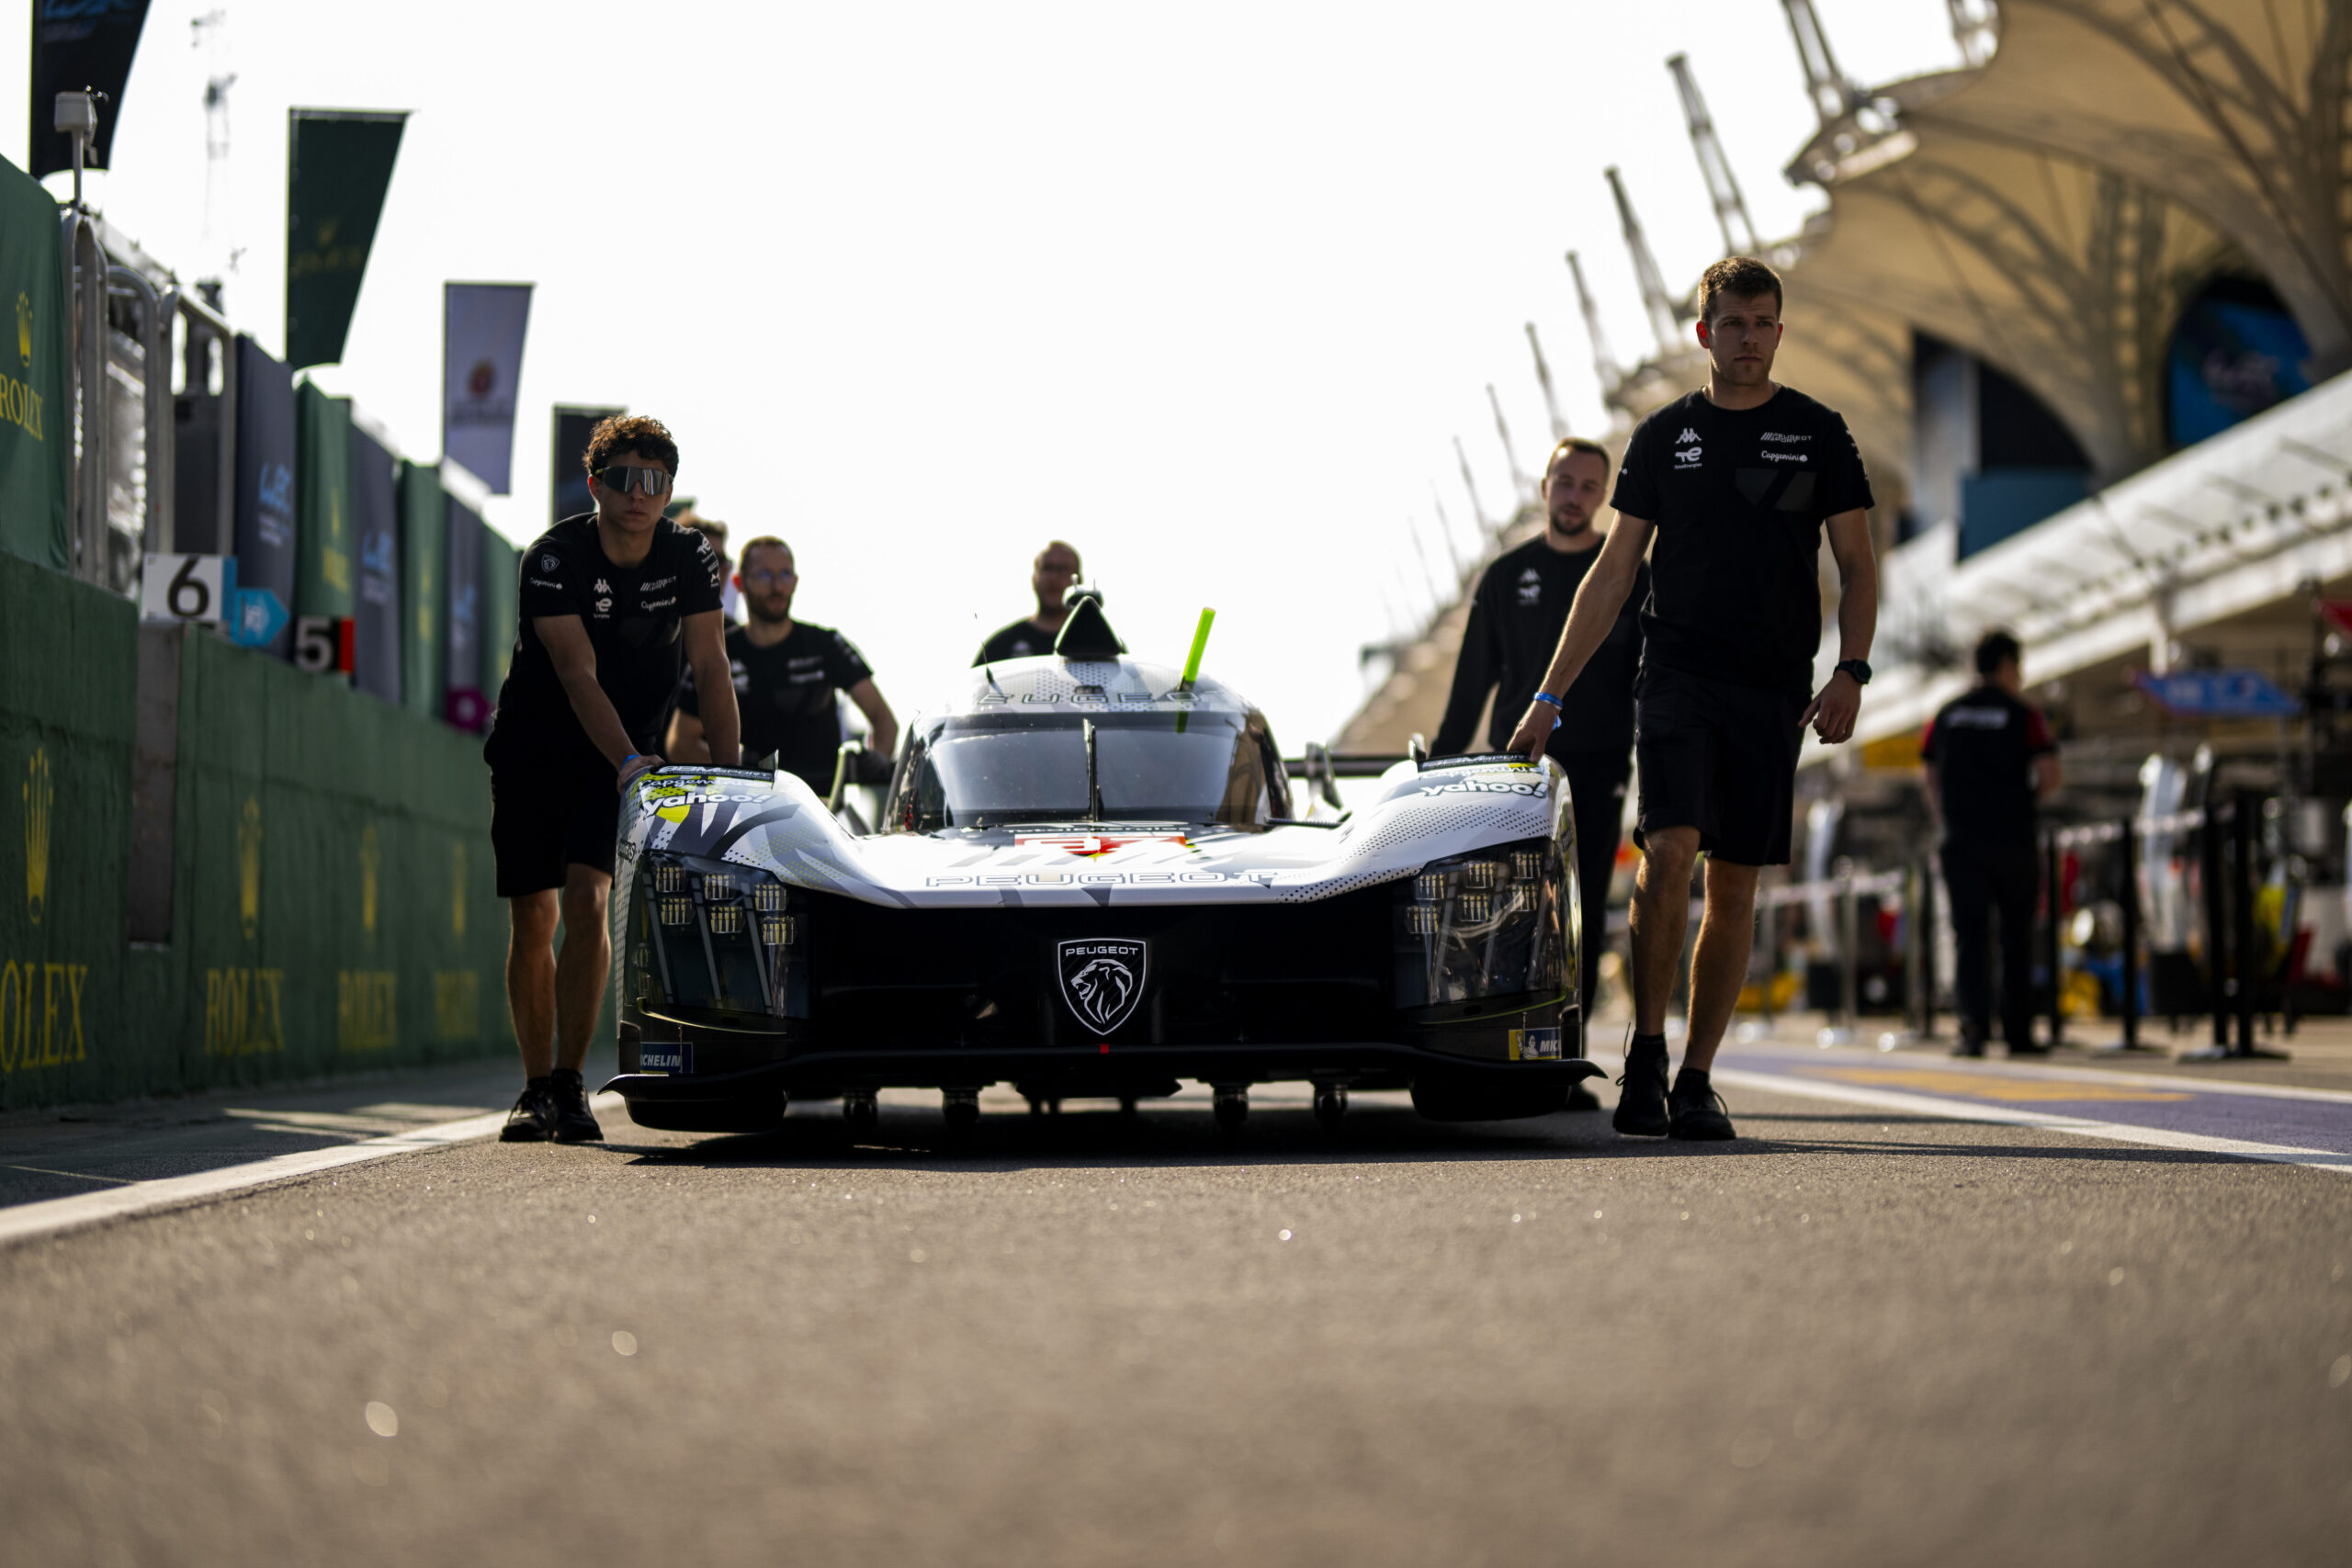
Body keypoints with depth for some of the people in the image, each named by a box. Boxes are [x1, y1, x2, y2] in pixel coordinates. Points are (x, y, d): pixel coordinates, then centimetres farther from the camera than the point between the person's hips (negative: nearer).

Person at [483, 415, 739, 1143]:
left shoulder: (689, 556, -8)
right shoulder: (554, 557, -19)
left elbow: (709, 666, -7)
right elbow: (579, 675, -27)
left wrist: (729, 770, -16)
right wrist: (628, 763, -39)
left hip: (619, 760, 1)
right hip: (532, 749, -1)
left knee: (586, 903, -17)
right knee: (532, 920, 0)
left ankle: (570, 1085, -14)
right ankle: (536, 1086, 12)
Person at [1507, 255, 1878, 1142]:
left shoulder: (1817, 435, 8)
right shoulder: (1663, 437, 9)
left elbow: (1857, 566, 7)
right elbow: (1613, 571, 10)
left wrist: (1851, 671, -9)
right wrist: (1551, 695, 6)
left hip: (1772, 689, 1)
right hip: (1676, 675, -1)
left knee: (1734, 882, 1)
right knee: (1669, 848, -19)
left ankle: (1695, 1080, 8)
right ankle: (1645, 1055, -11)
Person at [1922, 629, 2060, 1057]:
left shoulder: (1945, 717, 10)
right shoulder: (2023, 715, -2)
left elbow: (1932, 785, 12)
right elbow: (2049, 776, -10)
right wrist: (2024, 797, 9)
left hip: (1961, 843, 2)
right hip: (2013, 841, -2)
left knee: (1969, 937, 0)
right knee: (2016, 938, 10)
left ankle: (1973, 1025, -18)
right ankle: (2018, 1032, 13)